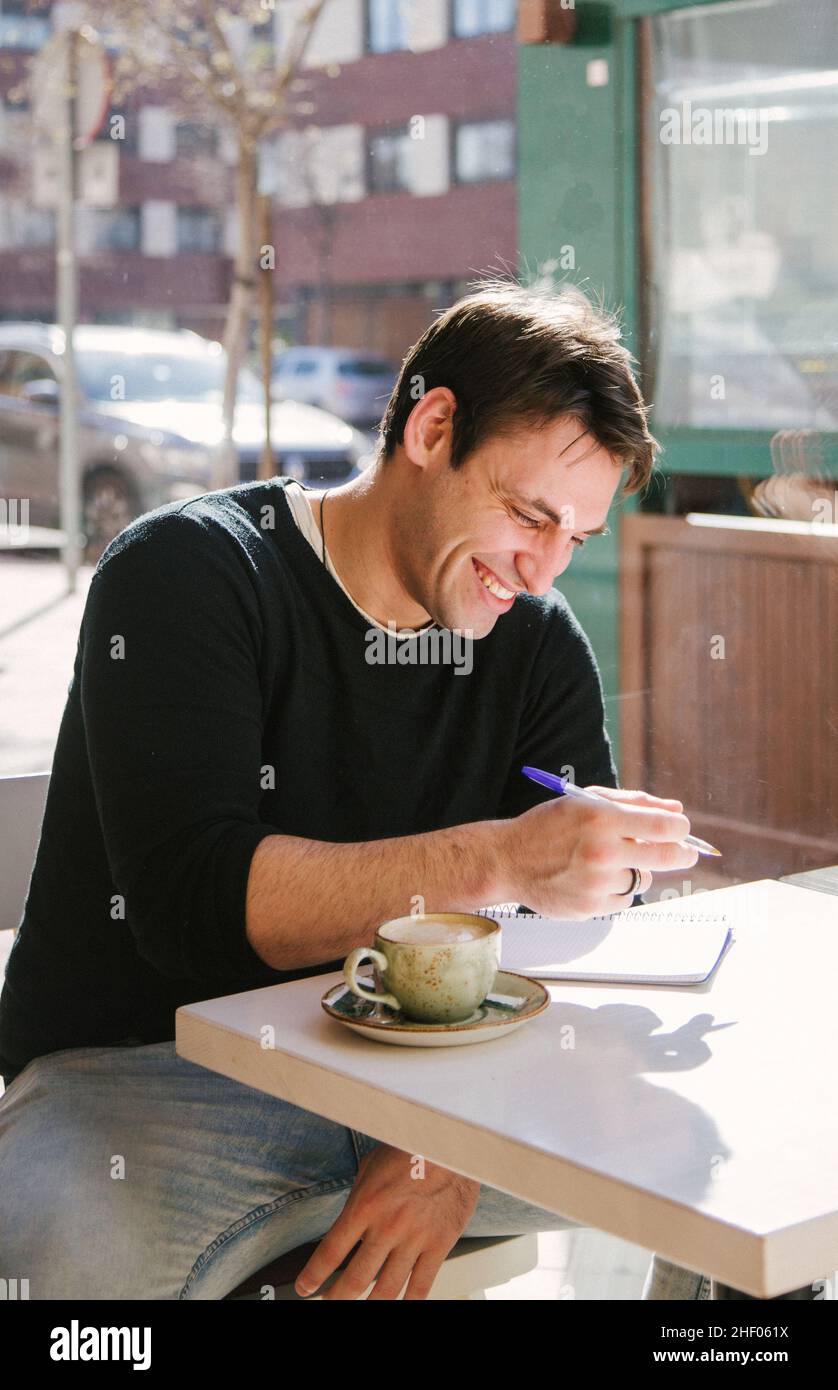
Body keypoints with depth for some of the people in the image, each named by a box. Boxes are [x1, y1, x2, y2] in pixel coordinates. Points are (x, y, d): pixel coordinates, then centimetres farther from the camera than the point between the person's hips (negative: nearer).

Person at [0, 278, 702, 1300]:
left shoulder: (543, 646, 5)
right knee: (108, 1247, -38)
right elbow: (187, 896, -25)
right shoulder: (186, 575, -11)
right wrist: (501, 861, -32)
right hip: (145, 1071, -5)